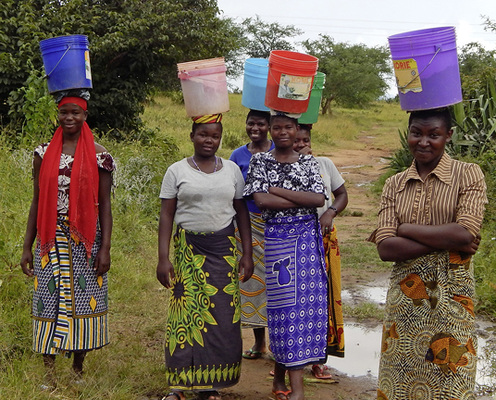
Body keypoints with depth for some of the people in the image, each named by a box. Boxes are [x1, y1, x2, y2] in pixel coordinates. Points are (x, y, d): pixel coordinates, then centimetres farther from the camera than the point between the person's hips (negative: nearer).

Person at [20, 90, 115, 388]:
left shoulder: (99, 156, -1)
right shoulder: (44, 153, 5)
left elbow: (104, 205, -1)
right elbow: (37, 202, 7)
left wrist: (105, 248, -7)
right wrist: (28, 246, 4)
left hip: (86, 240, -1)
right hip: (52, 239, 2)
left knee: (82, 299, 5)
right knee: (49, 301, 2)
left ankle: (78, 369, 20)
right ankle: (50, 375, 9)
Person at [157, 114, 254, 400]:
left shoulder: (232, 170, 8)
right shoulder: (177, 171, 1)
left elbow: (242, 212, 11)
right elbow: (167, 215, 0)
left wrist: (247, 253, 5)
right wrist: (163, 258, -7)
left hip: (224, 249, 2)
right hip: (187, 250, -2)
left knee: (223, 316, 1)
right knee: (186, 313, -2)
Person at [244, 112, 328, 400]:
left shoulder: (308, 162, 8)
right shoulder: (260, 161, 3)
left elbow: (320, 198, -6)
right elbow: (261, 199, -11)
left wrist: (278, 190, -10)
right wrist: (303, 199, -10)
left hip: (307, 237, 2)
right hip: (276, 238, -2)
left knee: (306, 299, 0)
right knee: (283, 302, -1)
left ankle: (282, 372, 13)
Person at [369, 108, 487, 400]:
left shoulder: (468, 175, -2)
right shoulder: (395, 185, 6)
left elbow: (466, 233, -16)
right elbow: (385, 247, -5)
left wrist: (405, 228, -9)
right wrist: (446, 241, -12)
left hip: (450, 298, -3)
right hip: (405, 297, 3)